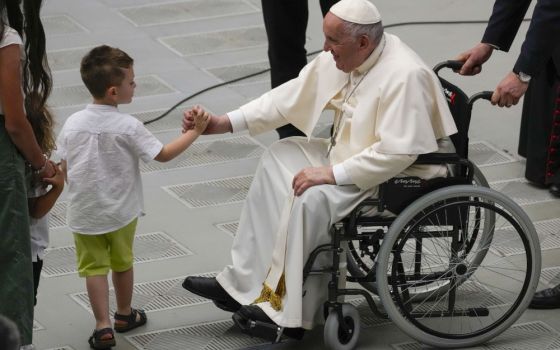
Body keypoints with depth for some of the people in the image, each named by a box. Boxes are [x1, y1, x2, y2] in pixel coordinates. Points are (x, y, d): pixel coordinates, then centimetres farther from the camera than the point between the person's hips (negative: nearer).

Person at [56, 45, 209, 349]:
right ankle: (124, 315, 37)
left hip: (83, 213, 1)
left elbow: (65, 170, -2)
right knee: (122, 262, 20)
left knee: (94, 267, 8)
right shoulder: (128, 127, -19)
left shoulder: (72, 124, -10)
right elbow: (163, 154, -12)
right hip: (120, 212, -1)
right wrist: (195, 131, -4)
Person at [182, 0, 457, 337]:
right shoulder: (343, 58, -2)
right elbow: (292, 95, 2)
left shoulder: (404, 76, -29)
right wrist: (224, 123, -2)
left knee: (310, 198, -26)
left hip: (396, 179, -10)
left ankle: (288, 310, -12)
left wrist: (332, 174, -28)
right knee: (280, 156, 9)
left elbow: (397, 153, -33)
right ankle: (243, 282, 8)